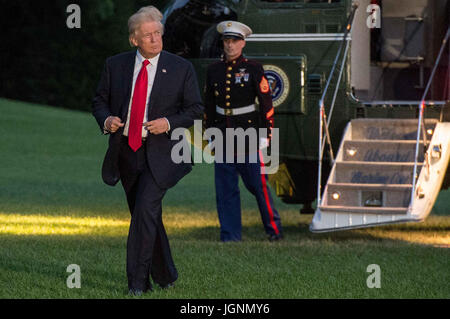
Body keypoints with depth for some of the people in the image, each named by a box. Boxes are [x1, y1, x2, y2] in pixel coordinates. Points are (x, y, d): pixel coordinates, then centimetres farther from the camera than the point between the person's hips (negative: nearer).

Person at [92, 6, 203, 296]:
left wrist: (169, 123, -16)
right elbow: (100, 101, 12)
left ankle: (137, 280, -15)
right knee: (148, 217, 12)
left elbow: (195, 109, 1)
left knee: (145, 210, -19)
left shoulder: (181, 68, -2)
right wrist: (106, 120, -10)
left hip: (159, 152, -4)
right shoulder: (115, 65, 4)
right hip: (126, 151, 4)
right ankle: (165, 277, 28)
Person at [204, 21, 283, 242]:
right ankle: (230, 236, 9)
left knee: (258, 184, 0)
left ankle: (274, 229, 13)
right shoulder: (213, 71, 7)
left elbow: (266, 103, -3)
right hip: (223, 138, 4)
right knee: (225, 188, 4)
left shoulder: (253, 69, -3)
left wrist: (265, 134, -6)